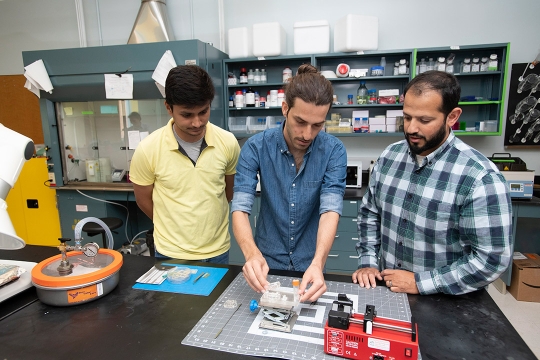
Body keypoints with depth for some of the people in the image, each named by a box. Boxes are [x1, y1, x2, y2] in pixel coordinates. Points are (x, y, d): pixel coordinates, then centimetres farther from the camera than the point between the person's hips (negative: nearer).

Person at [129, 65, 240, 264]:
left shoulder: (228, 143, -13)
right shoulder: (148, 149, -17)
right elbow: (144, 200, -1)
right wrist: (174, 227, 8)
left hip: (217, 252, 2)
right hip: (171, 254, -1)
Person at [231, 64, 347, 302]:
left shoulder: (334, 151, -15)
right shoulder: (256, 147, -16)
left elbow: (331, 209, -23)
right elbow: (240, 208, -22)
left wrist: (317, 263, -39)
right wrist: (252, 255, -40)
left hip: (310, 265, 1)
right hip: (267, 263, 0)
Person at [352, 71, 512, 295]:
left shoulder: (480, 177, -15)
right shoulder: (389, 156, 0)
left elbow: (491, 259, -14)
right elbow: (369, 213, 9)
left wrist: (421, 282, -14)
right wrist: (368, 262, 0)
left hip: (444, 304, -2)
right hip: (385, 289, 3)